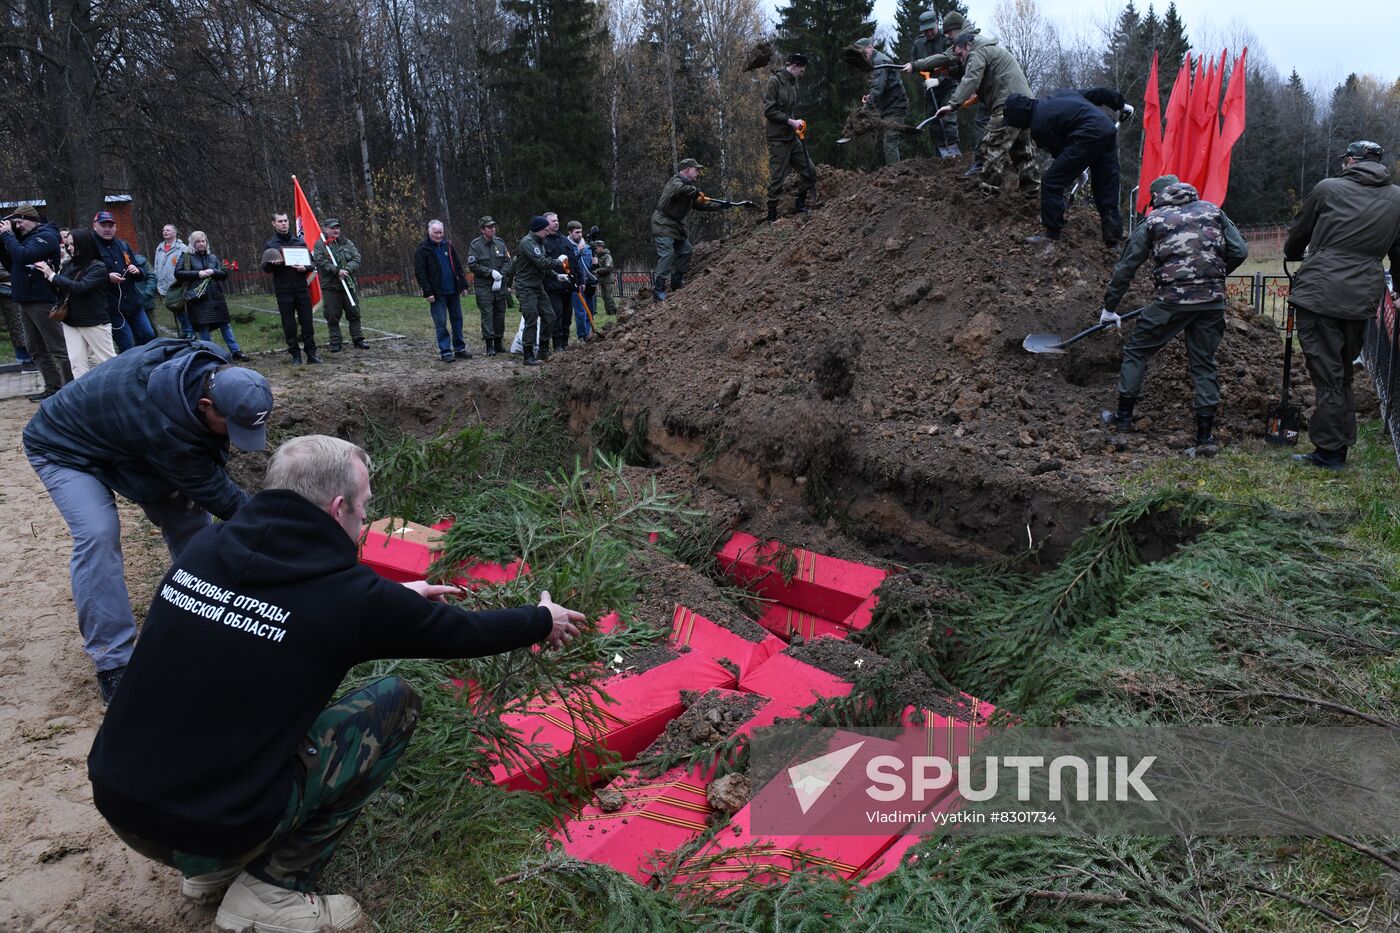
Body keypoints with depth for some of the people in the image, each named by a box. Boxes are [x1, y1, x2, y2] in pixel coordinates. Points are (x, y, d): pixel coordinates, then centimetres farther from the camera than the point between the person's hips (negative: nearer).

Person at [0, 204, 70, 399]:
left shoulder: (46, 236, -8)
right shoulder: (26, 237, 19)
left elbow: (23, 255, -21)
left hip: (42, 301, -10)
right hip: (26, 301, 10)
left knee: (58, 348, -8)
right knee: (36, 348, 11)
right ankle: (53, 388, 15)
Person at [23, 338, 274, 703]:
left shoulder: (210, 368, -24)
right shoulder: (162, 425, -44)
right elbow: (211, 490, -31)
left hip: (120, 440, 8)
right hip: (65, 448, -7)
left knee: (186, 514, 1)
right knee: (98, 533, -24)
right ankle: (112, 662, -16)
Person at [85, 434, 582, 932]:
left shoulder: (203, 547, 0)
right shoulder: (347, 593, -17)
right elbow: (462, 631, -1)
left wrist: (400, 598, 27)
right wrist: (542, 621, 18)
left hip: (116, 799, 7)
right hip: (215, 827, -7)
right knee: (396, 702, 3)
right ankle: (271, 890, 6)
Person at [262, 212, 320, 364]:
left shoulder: (300, 241, 11)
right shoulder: (270, 245, 6)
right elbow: (265, 268, 2)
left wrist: (304, 267, -11)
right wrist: (273, 264, -20)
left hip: (302, 288, 1)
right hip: (283, 291, -1)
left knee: (307, 323, 0)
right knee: (289, 325, 1)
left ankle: (311, 353, 6)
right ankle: (295, 355, 8)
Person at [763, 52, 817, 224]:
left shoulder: (792, 82, 13)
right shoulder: (774, 81, -10)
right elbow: (769, 111, -17)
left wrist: (798, 124, 6)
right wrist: (790, 121, -18)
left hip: (792, 137, 8)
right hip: (778, 138, -8)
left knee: (809, 171, 6)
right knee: (777, 177, -3)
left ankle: (800, 206, 21)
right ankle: (772, 217, 5)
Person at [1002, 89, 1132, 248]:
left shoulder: (1038, 126, 0)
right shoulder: (1060, 95, 23)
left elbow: (1059, 151, 7)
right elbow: (1096, 93, 26)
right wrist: (1121, 104, 37)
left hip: (1088, 138, -8)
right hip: (1109, 130, 8)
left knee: (1051, 182, 0)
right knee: (1106, 184, 17)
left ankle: (1051, 234, 1)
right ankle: (1113, 235, 19)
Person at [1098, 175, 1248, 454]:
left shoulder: (1153, 221, 9)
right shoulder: (1213, 211, 15)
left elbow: (1125, 266, 8)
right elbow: (1239, 251, 9)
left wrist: (1109, 307, 16)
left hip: (1173, 299, -3)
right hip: (1213, 300, 3)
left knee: (1136, 350, 14)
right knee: (1204, 362, 11)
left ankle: (1124, 415, 18)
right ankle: (1205, 435, 10)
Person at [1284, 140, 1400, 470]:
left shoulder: (1328, 188, 0)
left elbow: (1298, 235, 12)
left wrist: (1292, 256, 34)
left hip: (1319, 294, -4)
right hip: (1362, 299, 4)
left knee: (1327, 374, -2)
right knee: (1343, 373, 16)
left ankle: (1329, 451, 1)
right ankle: (1341, 445, 21)